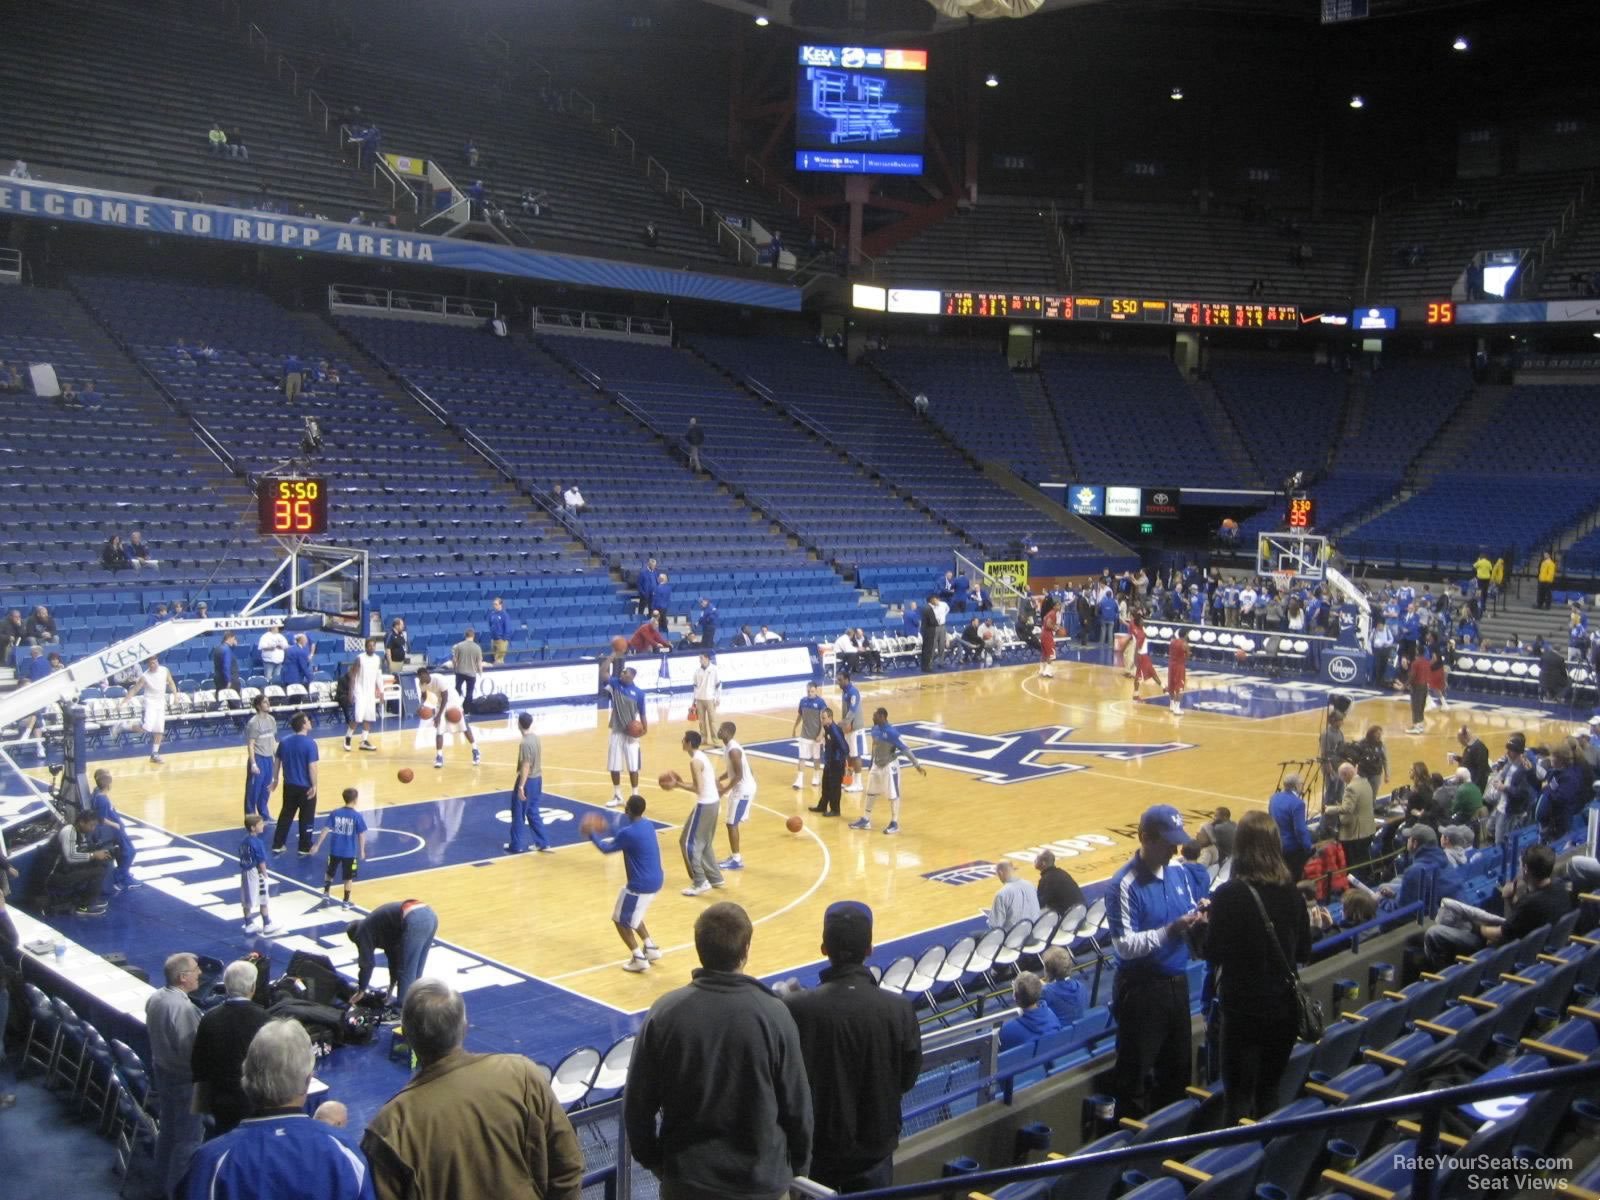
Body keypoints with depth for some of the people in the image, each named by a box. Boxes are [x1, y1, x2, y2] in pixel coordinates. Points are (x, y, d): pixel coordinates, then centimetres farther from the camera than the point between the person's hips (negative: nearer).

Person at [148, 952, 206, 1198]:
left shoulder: (154, 998, -4)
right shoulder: (183, 1008, -31)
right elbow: (191, 1053, -27)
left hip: (161, 1071, 9)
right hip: (185, 1079, -9)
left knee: (167, 1129, 24)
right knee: (189, 1137, 7)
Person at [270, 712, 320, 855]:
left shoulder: (284, 741, -1)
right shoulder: (310, 743, -19)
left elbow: (277, 762, 7)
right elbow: (312, 766, -21)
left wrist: (275, 780, 19)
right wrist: (314, 786, -14)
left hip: (289, 786, 5)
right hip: (305, 787, -5)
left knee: (285, 815, 19)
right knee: (306, 818, 9)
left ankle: (277, 846, 24)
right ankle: (304, 849, 17)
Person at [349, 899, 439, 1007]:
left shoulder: (363, 930, 16)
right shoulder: (378, 924, 38)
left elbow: (367, 964, 14)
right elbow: (393, 954, 42)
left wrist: (361, 991, 25)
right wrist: (392, 985, 48)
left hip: (415, 921, -9)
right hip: (430, 914, 9)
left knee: (406, 972, 5)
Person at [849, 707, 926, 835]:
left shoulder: (892, 732, -25)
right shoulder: (875, 729, -2)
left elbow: (905, 749, -22)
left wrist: (917, 765, -22)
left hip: (889, 766, -8)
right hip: (876, 765, 8)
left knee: (893, 795, 2)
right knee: (870, 792, 14)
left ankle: (895, 823, 14)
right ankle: (866, 820, 25)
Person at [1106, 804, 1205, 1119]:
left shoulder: (1179, 874, 5)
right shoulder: (1124, 885, -17)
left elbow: (1191, 915, 15)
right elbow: (1125, 945, -19)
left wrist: (1197, 920, -9)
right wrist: (1170, 931, -29)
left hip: (1177, 983, 7)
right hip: (1141, 989, -7)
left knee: (1177, 1067, 18)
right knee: (1136, 1072, 2)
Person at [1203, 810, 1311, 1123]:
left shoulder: (1228, 895, -18)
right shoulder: (1291, 894, -4)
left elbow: (1214, 954, -11)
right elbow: (1303, 952, 5)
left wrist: (1206, 923, 6)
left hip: (1243, 1007, -4)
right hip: (1285, 1005, 5)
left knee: (1239, 1096, 7)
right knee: (1269, 1092, 19)